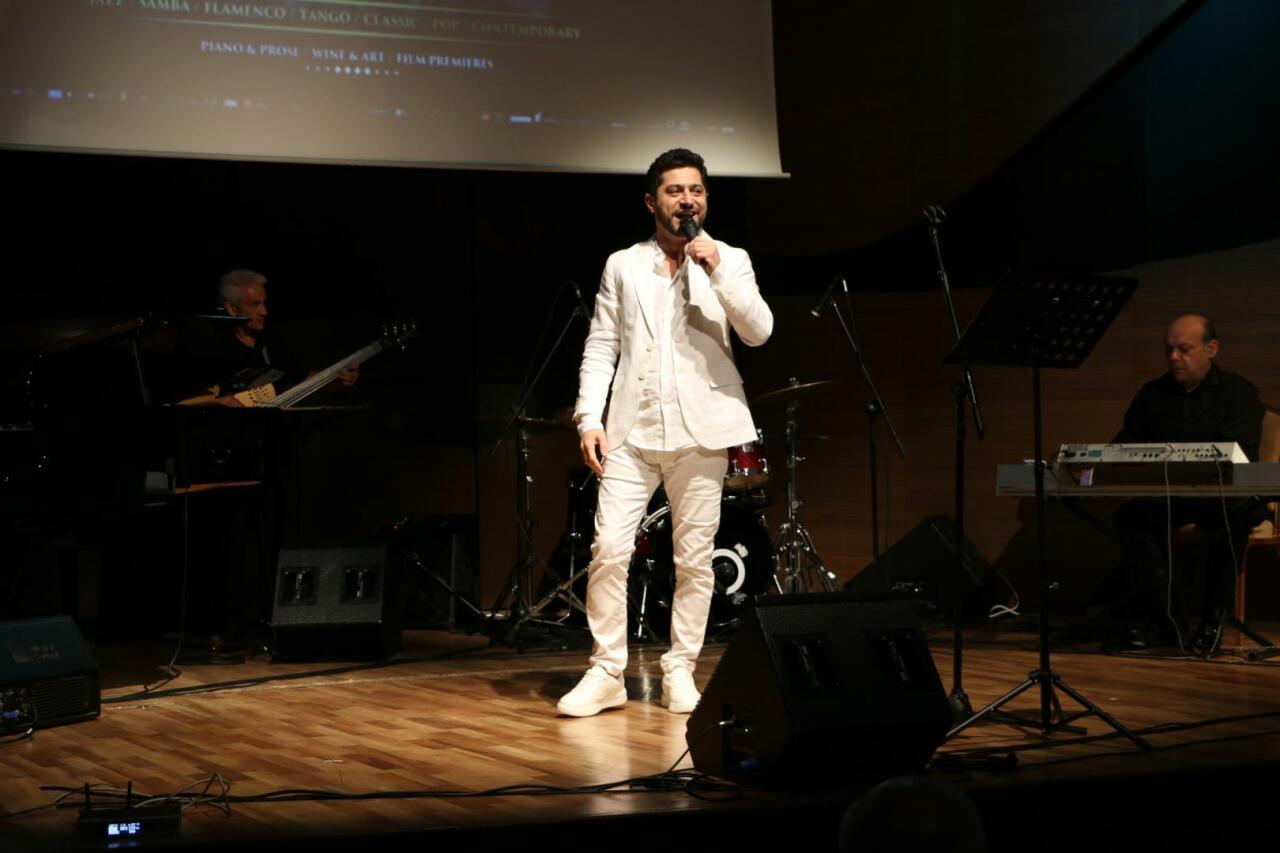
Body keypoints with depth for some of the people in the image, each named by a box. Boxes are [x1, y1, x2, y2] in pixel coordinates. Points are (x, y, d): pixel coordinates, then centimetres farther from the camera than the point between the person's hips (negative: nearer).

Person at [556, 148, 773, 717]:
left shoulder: (729, 261, 8)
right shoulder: (623, 266, 12)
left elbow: (759, 332, -6)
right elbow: (600, 348, 8)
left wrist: (716, 270, -15)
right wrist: (589, 418, -3)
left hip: (700, 431, -1)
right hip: (633, 430, 1)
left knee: (694, 559, 1)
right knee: (609, 549, -8)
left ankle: (680, 671, 12)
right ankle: (607, 672, 0)